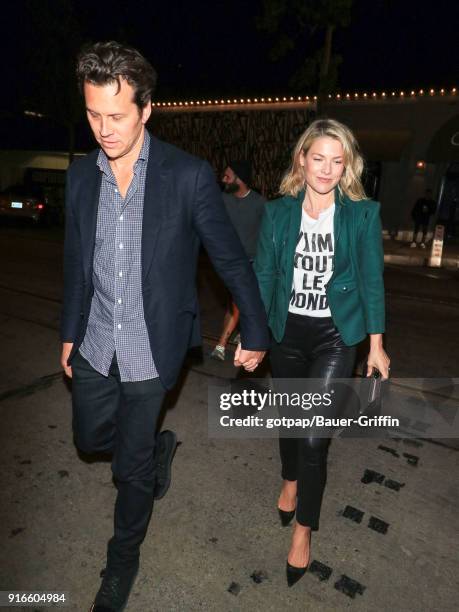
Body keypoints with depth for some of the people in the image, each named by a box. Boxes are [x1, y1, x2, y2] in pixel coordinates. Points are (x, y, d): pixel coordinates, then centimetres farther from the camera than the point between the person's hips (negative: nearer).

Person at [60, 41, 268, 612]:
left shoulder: (188, 175, -14)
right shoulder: (80, 175, 1)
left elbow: (231, 259, -8)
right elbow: (75, 261, 10)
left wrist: (254, 333, -4)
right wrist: (70, 332, 16)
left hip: (151, 350, -5)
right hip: (96, 346, 5)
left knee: (131, 469, 10)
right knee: (91, 437, 22)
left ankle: (122, 562, 40)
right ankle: (158, 448, 53)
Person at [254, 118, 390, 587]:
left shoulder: (363, 214, -6)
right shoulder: (278, 212, -2)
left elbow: (371, 280, -1)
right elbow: (262, 275, 0)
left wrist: (376, 345, -2)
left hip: (335, 336, -2)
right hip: (286, 332, 2)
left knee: (314, 437, -6)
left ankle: (304, 528, 21)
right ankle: (290, 481, 51)